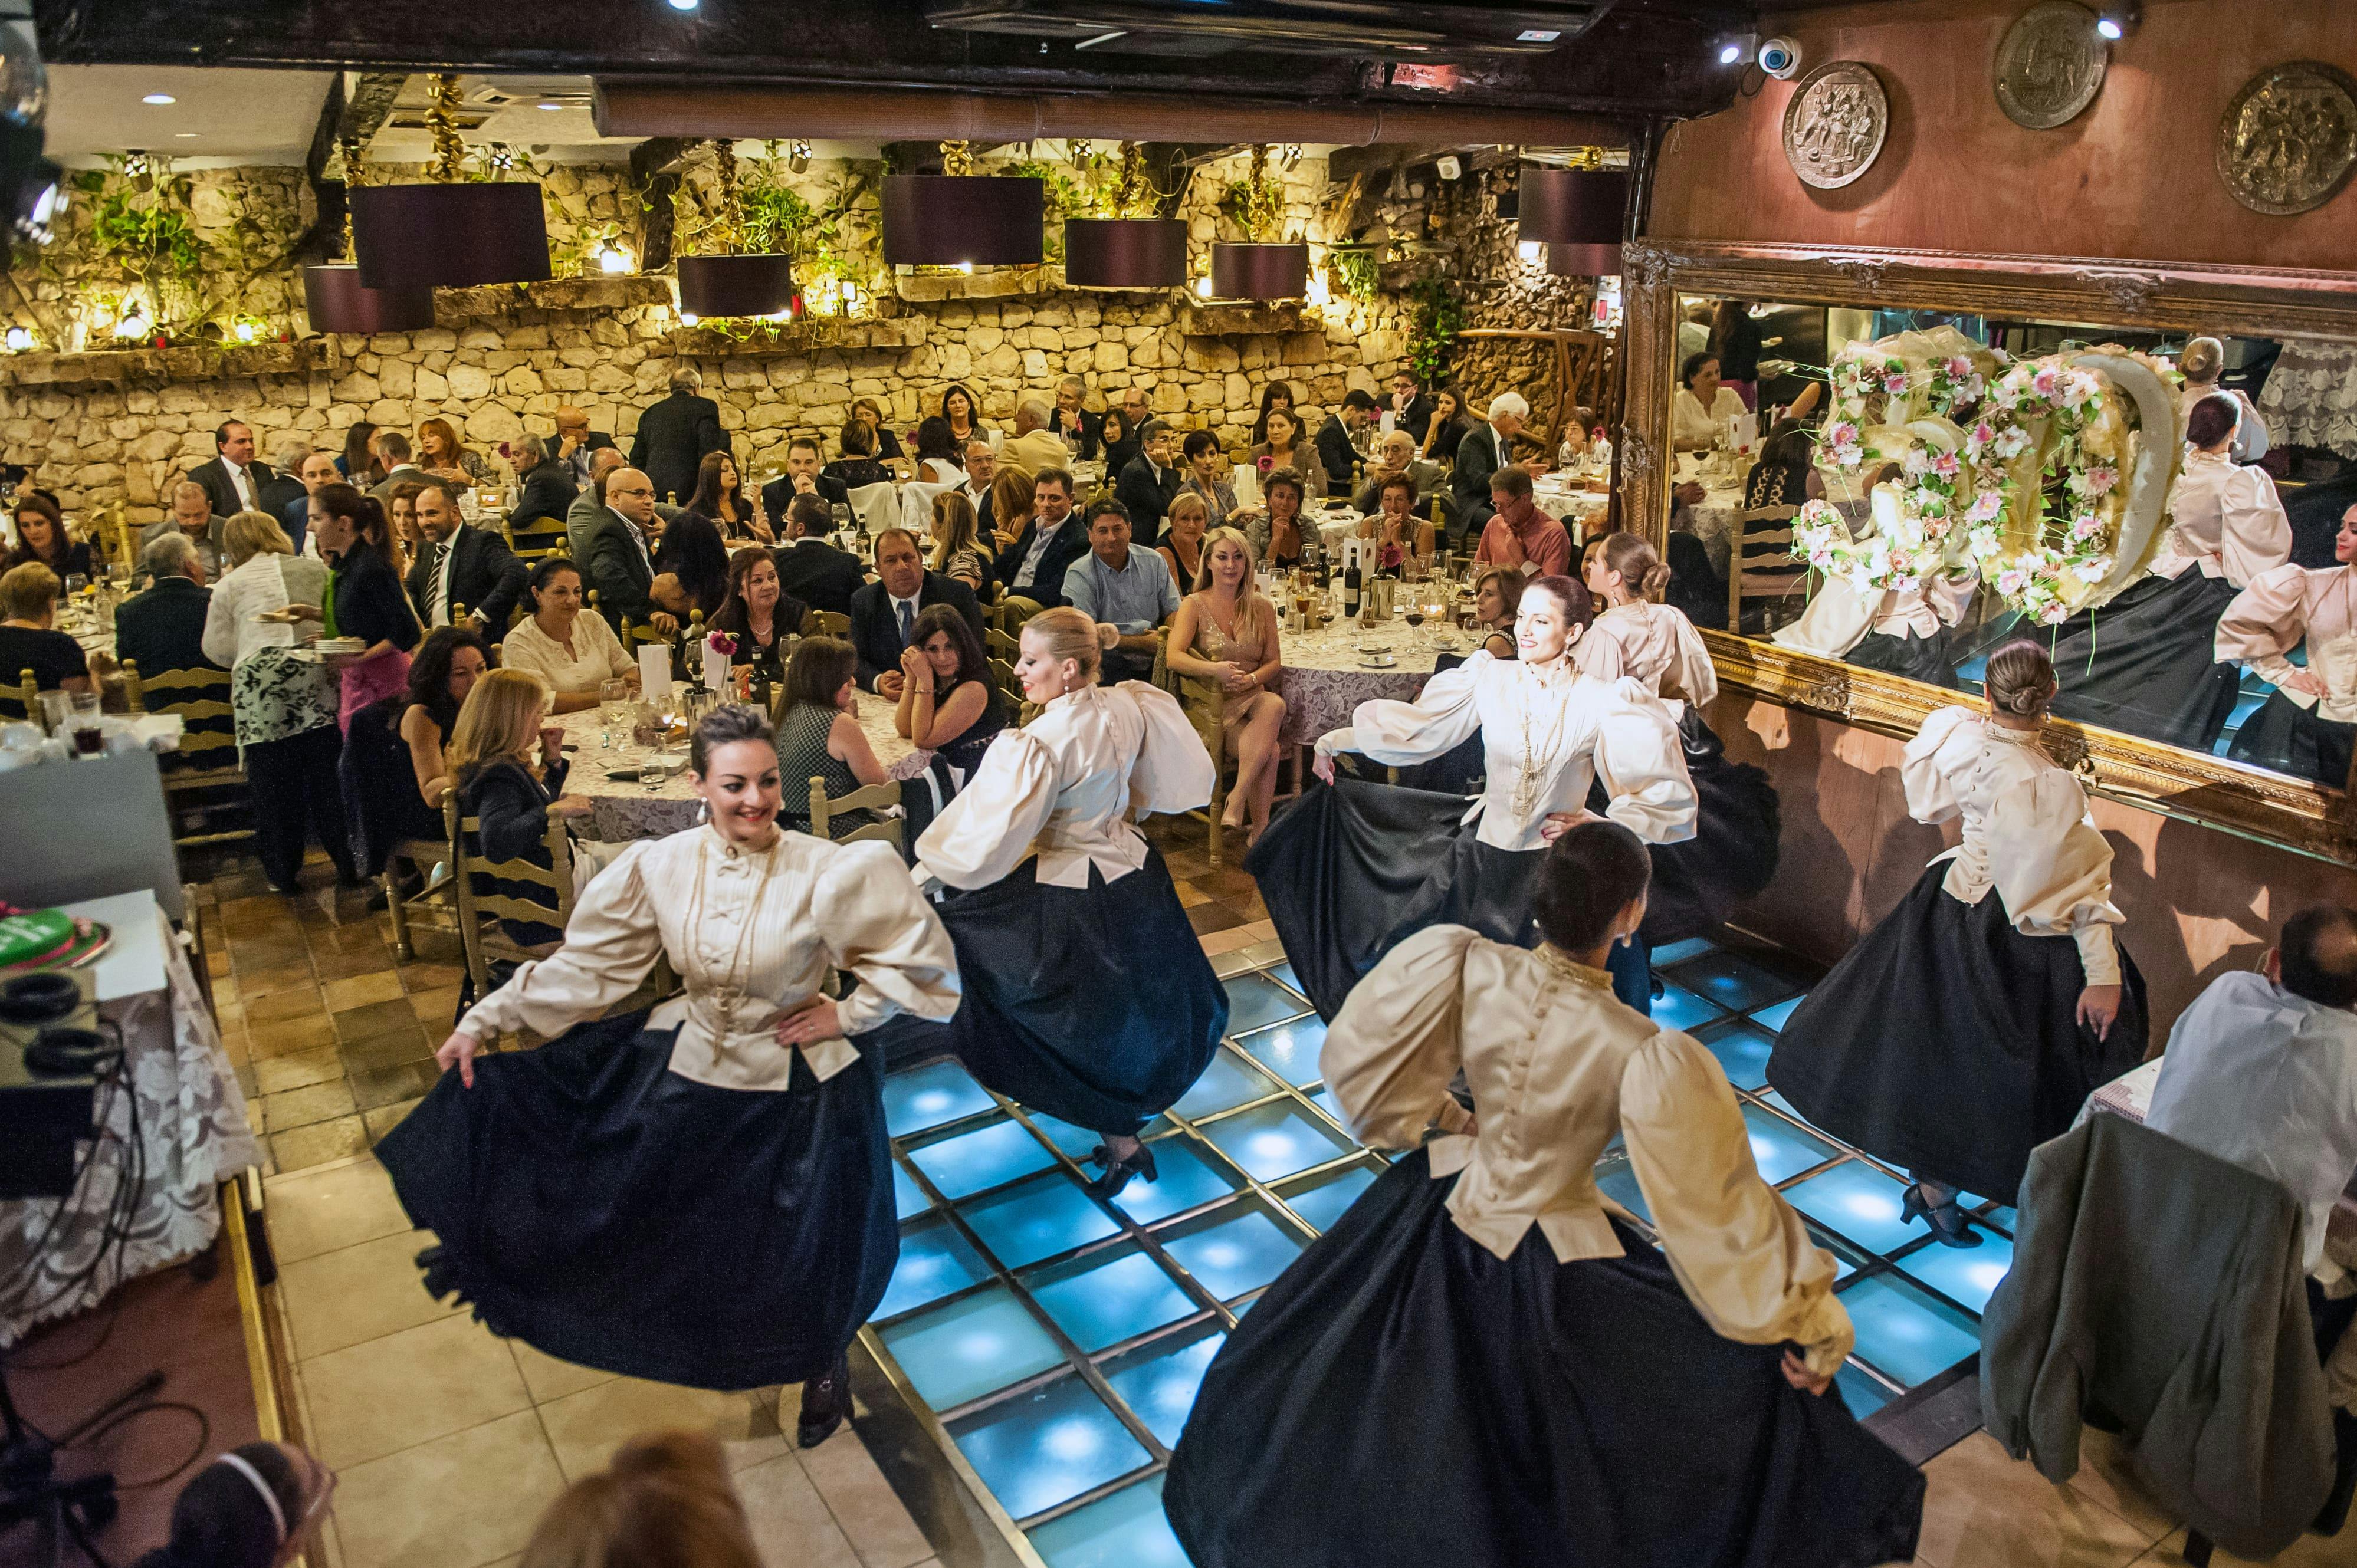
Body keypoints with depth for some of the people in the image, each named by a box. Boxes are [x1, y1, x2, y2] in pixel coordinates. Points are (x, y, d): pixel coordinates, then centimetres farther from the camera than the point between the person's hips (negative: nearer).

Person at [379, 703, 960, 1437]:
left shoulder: (826, 872, -24)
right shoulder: (661, 865, -12)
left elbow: (917, 957, -18)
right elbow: (586, 962, -2)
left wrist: (846, 1016, -16)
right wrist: (485, 1020, -1)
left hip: (798, 1088, -3)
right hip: (690, 1072, 3)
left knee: (808, 1251, 12)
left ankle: (825, 1362, 46)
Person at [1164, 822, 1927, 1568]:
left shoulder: (1466, 966, -22)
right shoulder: (1651, 1060, -32)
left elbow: (1357, 1058, -8)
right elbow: (1719, 1207, -23)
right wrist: (1811, 1327, -10)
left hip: (1440, 1215, 5)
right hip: (1550, 1267, -4)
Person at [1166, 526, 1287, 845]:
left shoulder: (1261, 607, 12)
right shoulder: (1194, 606, 2)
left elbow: (1275, 662, 10)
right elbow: (1174, 657, -13)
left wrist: (1251, 679, -13)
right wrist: (1215, 670, -31)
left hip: (1252, 698, 4)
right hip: (1212, 704, -3)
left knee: (1275, 705, -35)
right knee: (1270, 750, -30)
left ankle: (1238, 797, -31)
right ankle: (1259, 828, -18)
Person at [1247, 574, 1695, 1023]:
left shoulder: (1600, 702, -11)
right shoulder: (1491, 678, -4)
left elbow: (1665, 792, -7)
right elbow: (1419, 723, 7)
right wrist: (1339, 739, 11)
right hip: (1482, 855, 3)